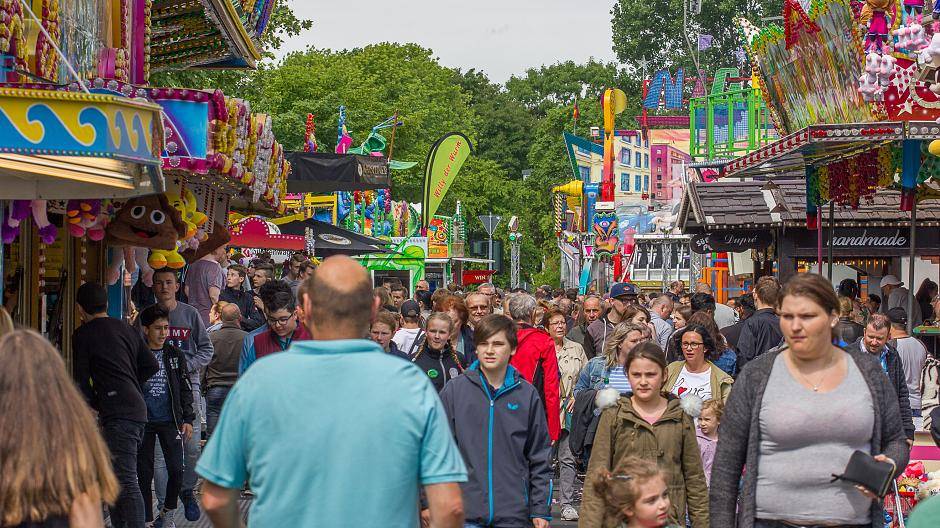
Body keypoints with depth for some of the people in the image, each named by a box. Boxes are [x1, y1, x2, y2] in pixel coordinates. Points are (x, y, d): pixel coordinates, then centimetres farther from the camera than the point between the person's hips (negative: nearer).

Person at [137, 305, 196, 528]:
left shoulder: (175, 355, 6)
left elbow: (185, 389, 10)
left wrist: (187, 419, 4)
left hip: (169, 420, 2)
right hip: (143, 421, -1)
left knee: (176, 469, -5)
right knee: (144, 473, 3)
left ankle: (167, 510, 17)